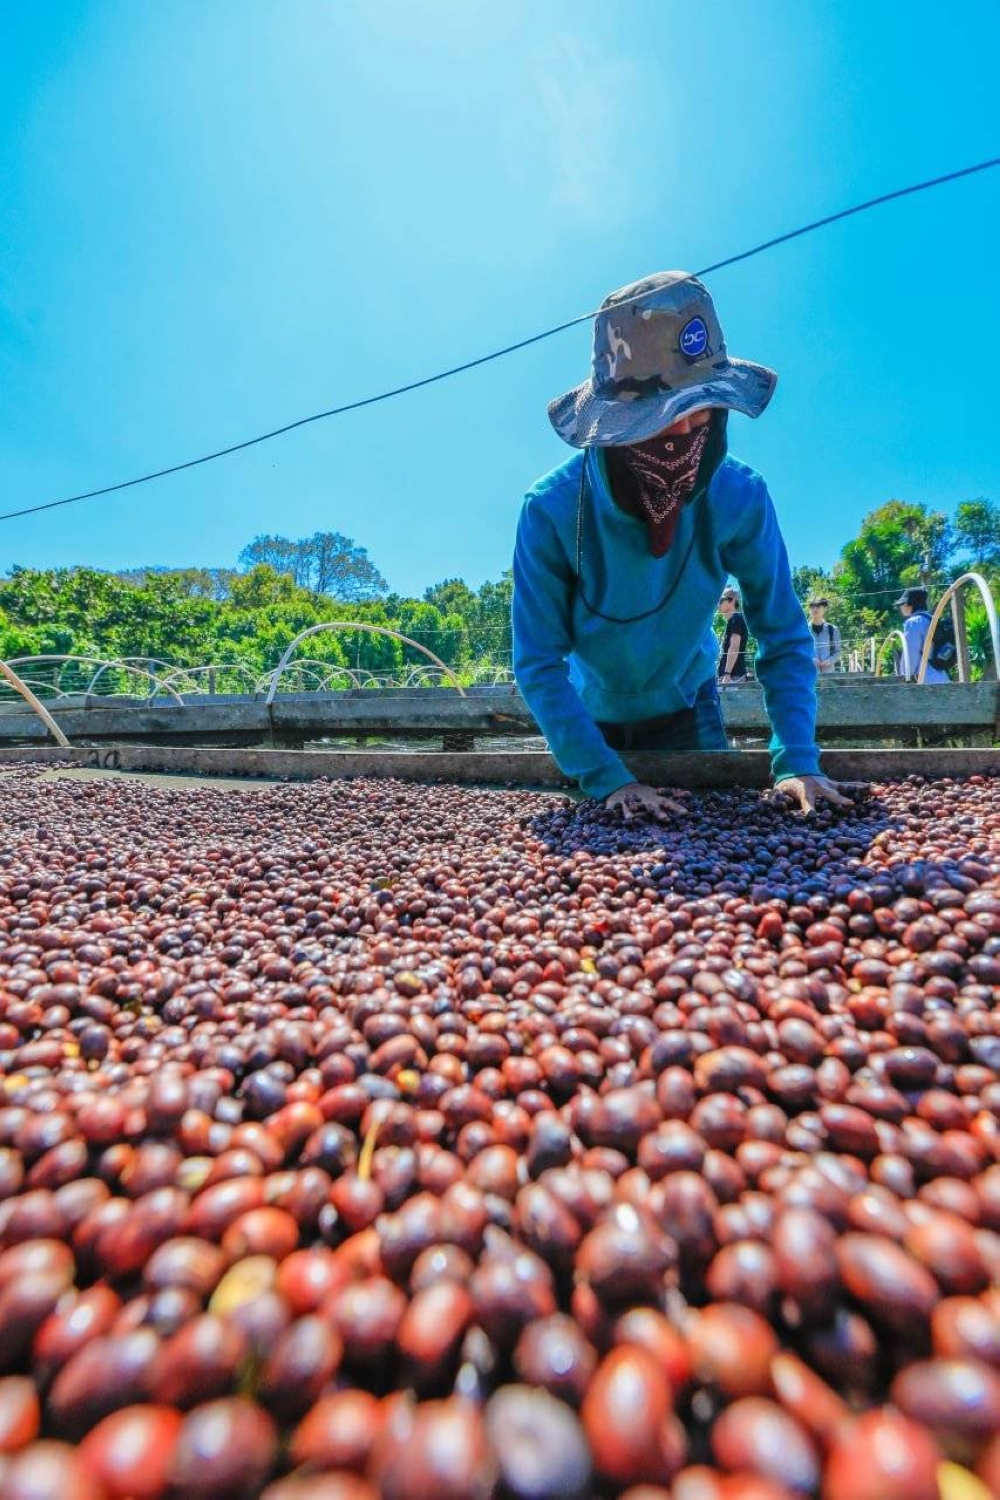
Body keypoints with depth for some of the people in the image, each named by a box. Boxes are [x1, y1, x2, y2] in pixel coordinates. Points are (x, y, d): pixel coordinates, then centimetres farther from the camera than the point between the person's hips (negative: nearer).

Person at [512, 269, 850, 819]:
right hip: (591, 715, 0)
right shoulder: (551, 510, -28)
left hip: (686, 708, 1)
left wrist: (796, 759, -27)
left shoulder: (740, 497, -21)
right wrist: (604, 777, -34)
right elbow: (537, 662, -27)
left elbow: (784, 638, -15)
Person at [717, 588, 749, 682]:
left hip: (733, 675, -9)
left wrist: (727, 673, -24)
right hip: (733, 674, 9)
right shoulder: (731, 621, 21)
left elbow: (734, 648, -18)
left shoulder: (736, 619, -7)